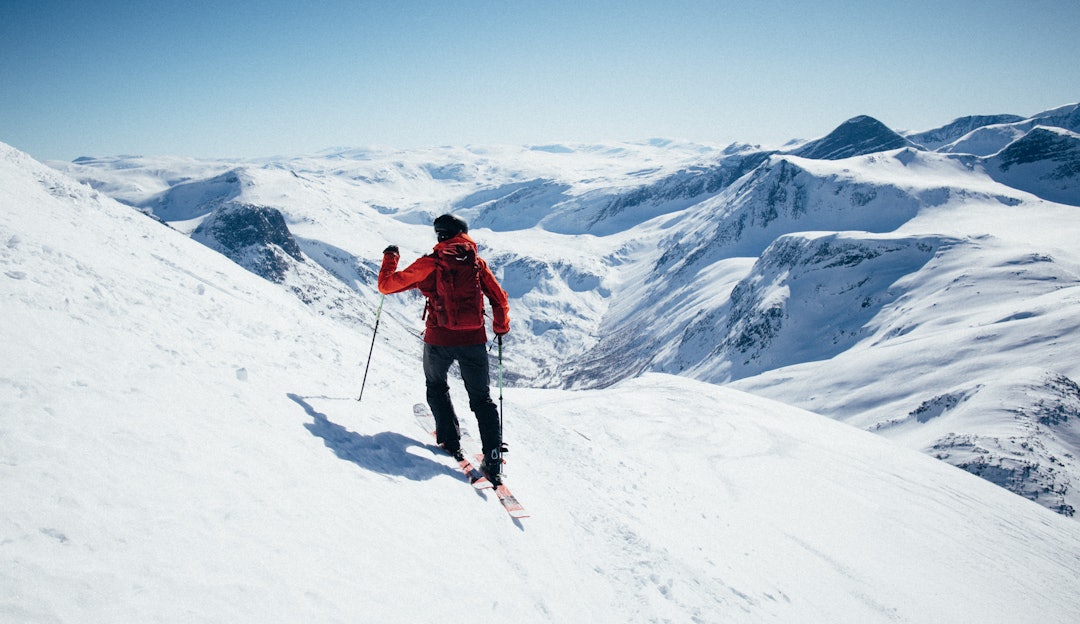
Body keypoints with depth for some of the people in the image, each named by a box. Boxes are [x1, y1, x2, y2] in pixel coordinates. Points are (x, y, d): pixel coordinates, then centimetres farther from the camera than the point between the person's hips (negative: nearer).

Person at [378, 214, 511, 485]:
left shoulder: (429, 263, -5)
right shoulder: (477, 262, 3)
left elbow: (387, 285, 1)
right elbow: (500, 299, 6)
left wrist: (390, 257, 19)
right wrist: (500, 328, 23)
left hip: (439, 340, -2)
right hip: (474, 340, 2)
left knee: (437, 387, 27)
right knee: (482, 399, 9)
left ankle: (450, 440, 23)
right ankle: (493, 461, 0)